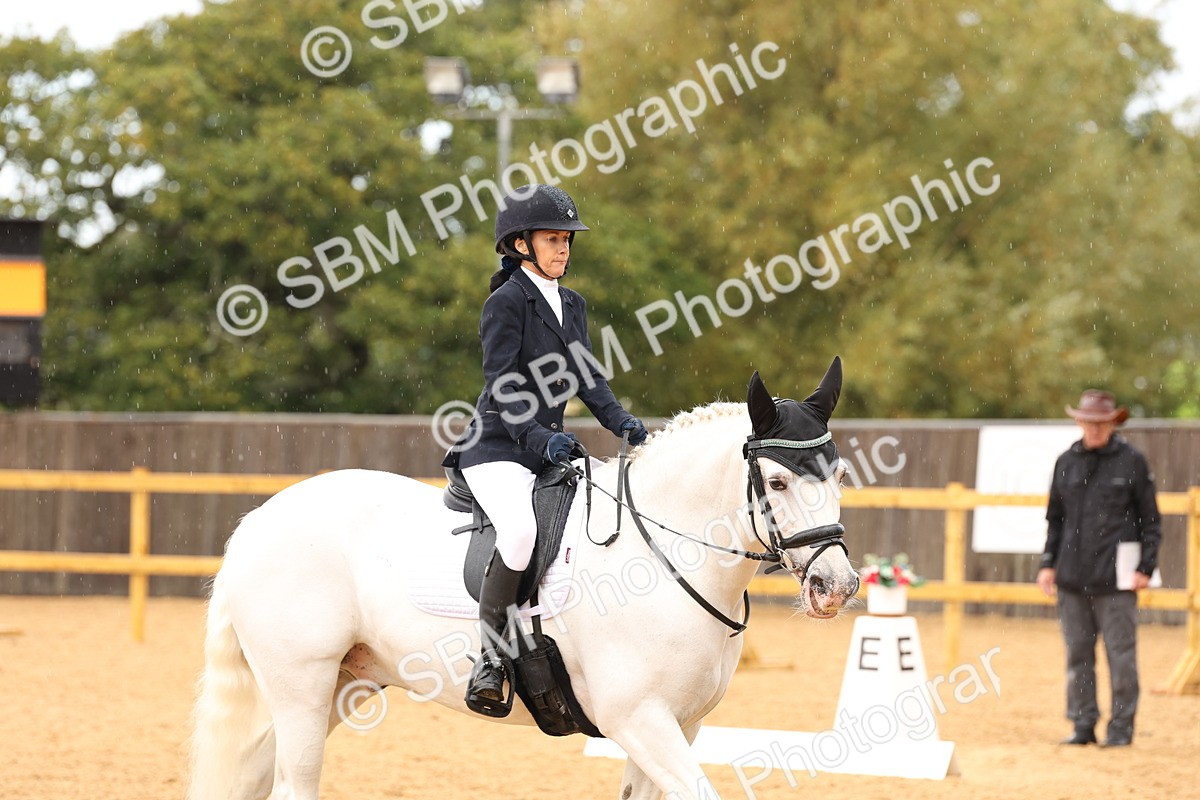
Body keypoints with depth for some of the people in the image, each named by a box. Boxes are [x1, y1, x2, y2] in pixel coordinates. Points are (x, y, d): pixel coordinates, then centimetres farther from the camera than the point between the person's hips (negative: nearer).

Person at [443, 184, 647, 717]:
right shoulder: (507, 302, -8)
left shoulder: (572, 305, 16)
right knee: (520, 528, -33)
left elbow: (587, 377, 13)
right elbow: (501, 387, -15)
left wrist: (621, 422, -5)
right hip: (496, 450, -8)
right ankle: (488, 659, -27)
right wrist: (539, 437, -27)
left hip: (550, 452, 8)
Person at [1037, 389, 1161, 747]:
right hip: (1072, 578, 4)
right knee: (1078, 654, 8)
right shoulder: (1066, 463, 9)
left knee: (1120, 654, -1)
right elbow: (1054, 518, 17)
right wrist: (1048, 563, 9)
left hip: (1115, 581, -4)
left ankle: (1121, 726, 7)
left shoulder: (1132, 462, -2)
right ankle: (1083, 724, 15)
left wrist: (1146, 567, -6)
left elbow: (1150, 519, 1)